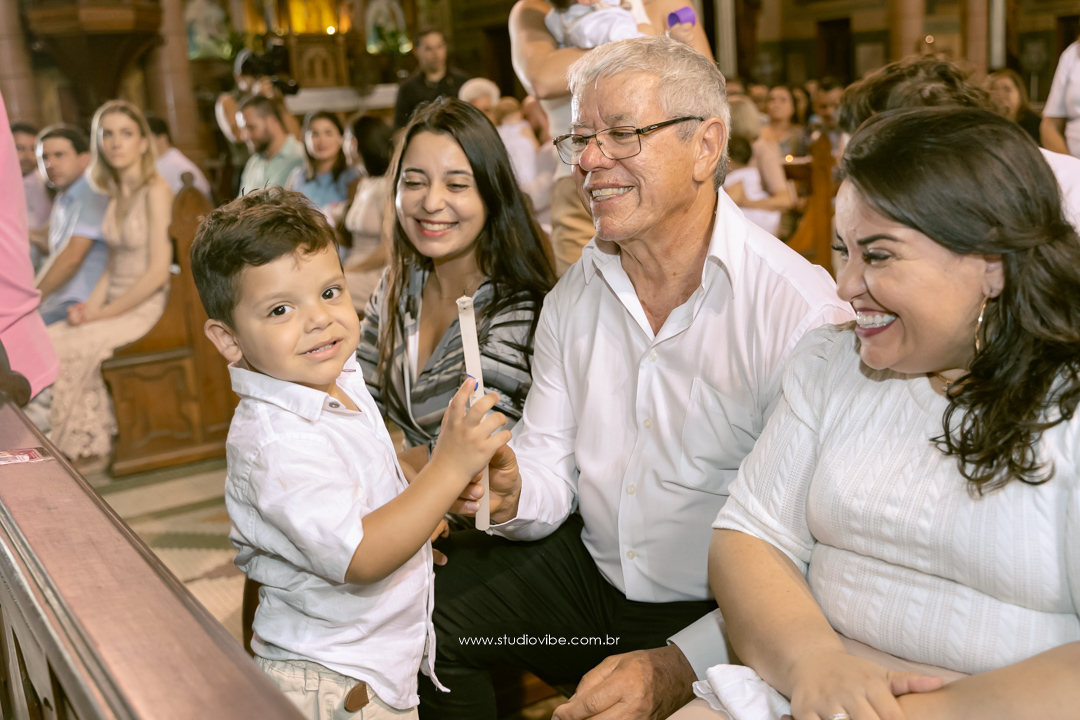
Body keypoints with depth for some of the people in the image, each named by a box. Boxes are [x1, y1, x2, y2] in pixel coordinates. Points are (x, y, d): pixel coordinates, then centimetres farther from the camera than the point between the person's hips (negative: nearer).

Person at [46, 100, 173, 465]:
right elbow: (114, 262, 14)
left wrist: (104, 313, -13)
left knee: (63, 350, -22)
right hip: (113, 302, 7)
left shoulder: (155, 190, -11)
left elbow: (158, 272, -17)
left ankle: (80, 445, -4)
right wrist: (91, 307, -3)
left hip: (143, 308, -7)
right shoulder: (115, 193, 13)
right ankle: (86, 441, -8)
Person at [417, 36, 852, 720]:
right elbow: (551, 468, 6)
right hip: (590, 571, 6)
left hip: (721, 613, -5)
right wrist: (511, 494, -18)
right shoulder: (574, 296, 2)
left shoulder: (801, 310, -19)